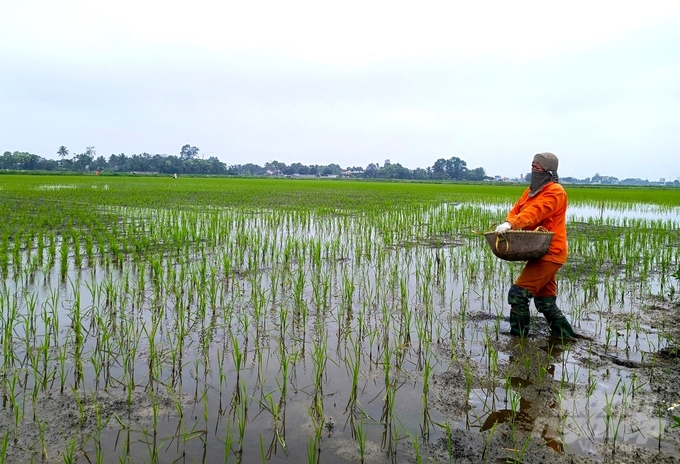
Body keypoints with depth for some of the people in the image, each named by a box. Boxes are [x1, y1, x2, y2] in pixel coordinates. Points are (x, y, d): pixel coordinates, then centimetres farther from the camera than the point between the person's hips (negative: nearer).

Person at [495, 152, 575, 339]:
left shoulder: (555, 192, -12)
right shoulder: (532, 191, 16)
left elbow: (535, 212, -28)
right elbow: (517, 209, 6)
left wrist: (511, 224, -42)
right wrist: (506, 224, -15)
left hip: (549, 252, -10)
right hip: (542, 252, 10)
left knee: (518, 293, -14)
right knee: (546, 302, 17)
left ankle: (518, 337, -4)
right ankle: (567, 337, 29)